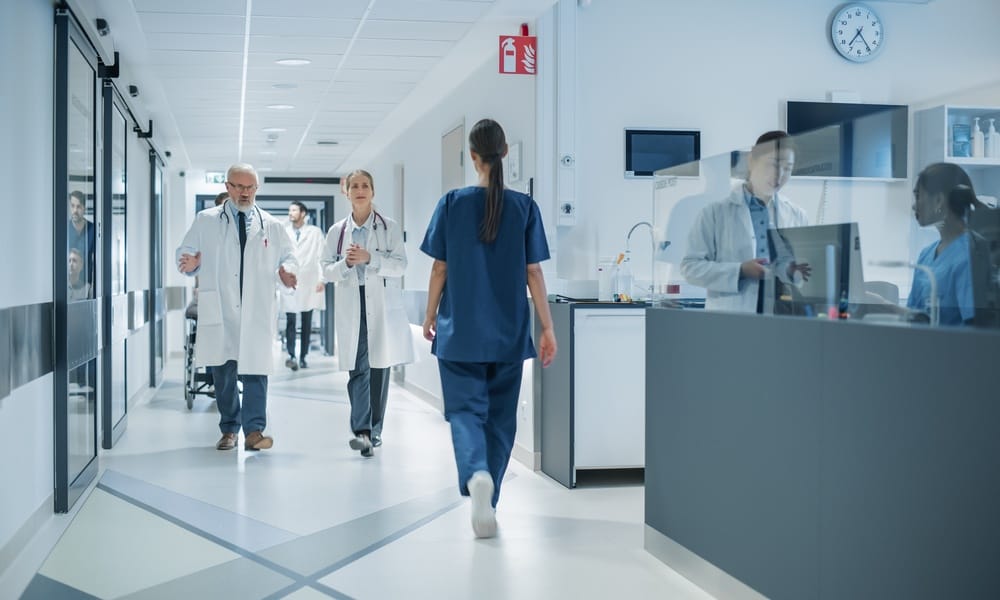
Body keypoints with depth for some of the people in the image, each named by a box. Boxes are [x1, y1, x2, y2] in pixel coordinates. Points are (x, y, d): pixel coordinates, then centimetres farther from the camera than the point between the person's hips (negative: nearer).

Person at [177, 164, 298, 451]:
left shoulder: (272, 226, 13)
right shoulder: (205, 221, 10)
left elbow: (289, 256, 16)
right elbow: (184, 252, 10)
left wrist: (286, 272, -7)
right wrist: (191, 263, -13)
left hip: (256, 311, 0)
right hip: (219, 310, 0)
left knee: (255, 368, -7)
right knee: (222, 372, 5)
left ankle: (254, 430, -7)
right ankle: (229, 430, 16)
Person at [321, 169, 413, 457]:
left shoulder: (389, 228, 5)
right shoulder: (336, 231, 10)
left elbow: (400, 265, -4)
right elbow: (327, 270, 9)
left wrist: (370, 258, -16)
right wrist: (346, 263, -11)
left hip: (383, 307, -1)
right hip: (352, 306, 1)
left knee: (379, 368, 5)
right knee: (357, 370, -9)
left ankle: (374, 430, 17)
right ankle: (362, 432, -16)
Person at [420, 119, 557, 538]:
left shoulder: (452, 203, -4)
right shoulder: (524, 207, -2)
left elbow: (440, 268, -1)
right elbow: (533, 272, -3)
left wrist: (430, 317, 11)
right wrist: (547, 328, 2)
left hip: (461, 331, -1)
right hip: (509, 332, 1)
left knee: (466, 409, 3)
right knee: (501, 414, 13)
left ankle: (476, 475, -26)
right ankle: (486, 501, 22)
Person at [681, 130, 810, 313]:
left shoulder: (797, 216, 12)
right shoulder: (715, 212, 2)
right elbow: (690, 266, -2)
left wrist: (797, 272, -6)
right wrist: (740, 271, -14)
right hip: (729, 317, -2)